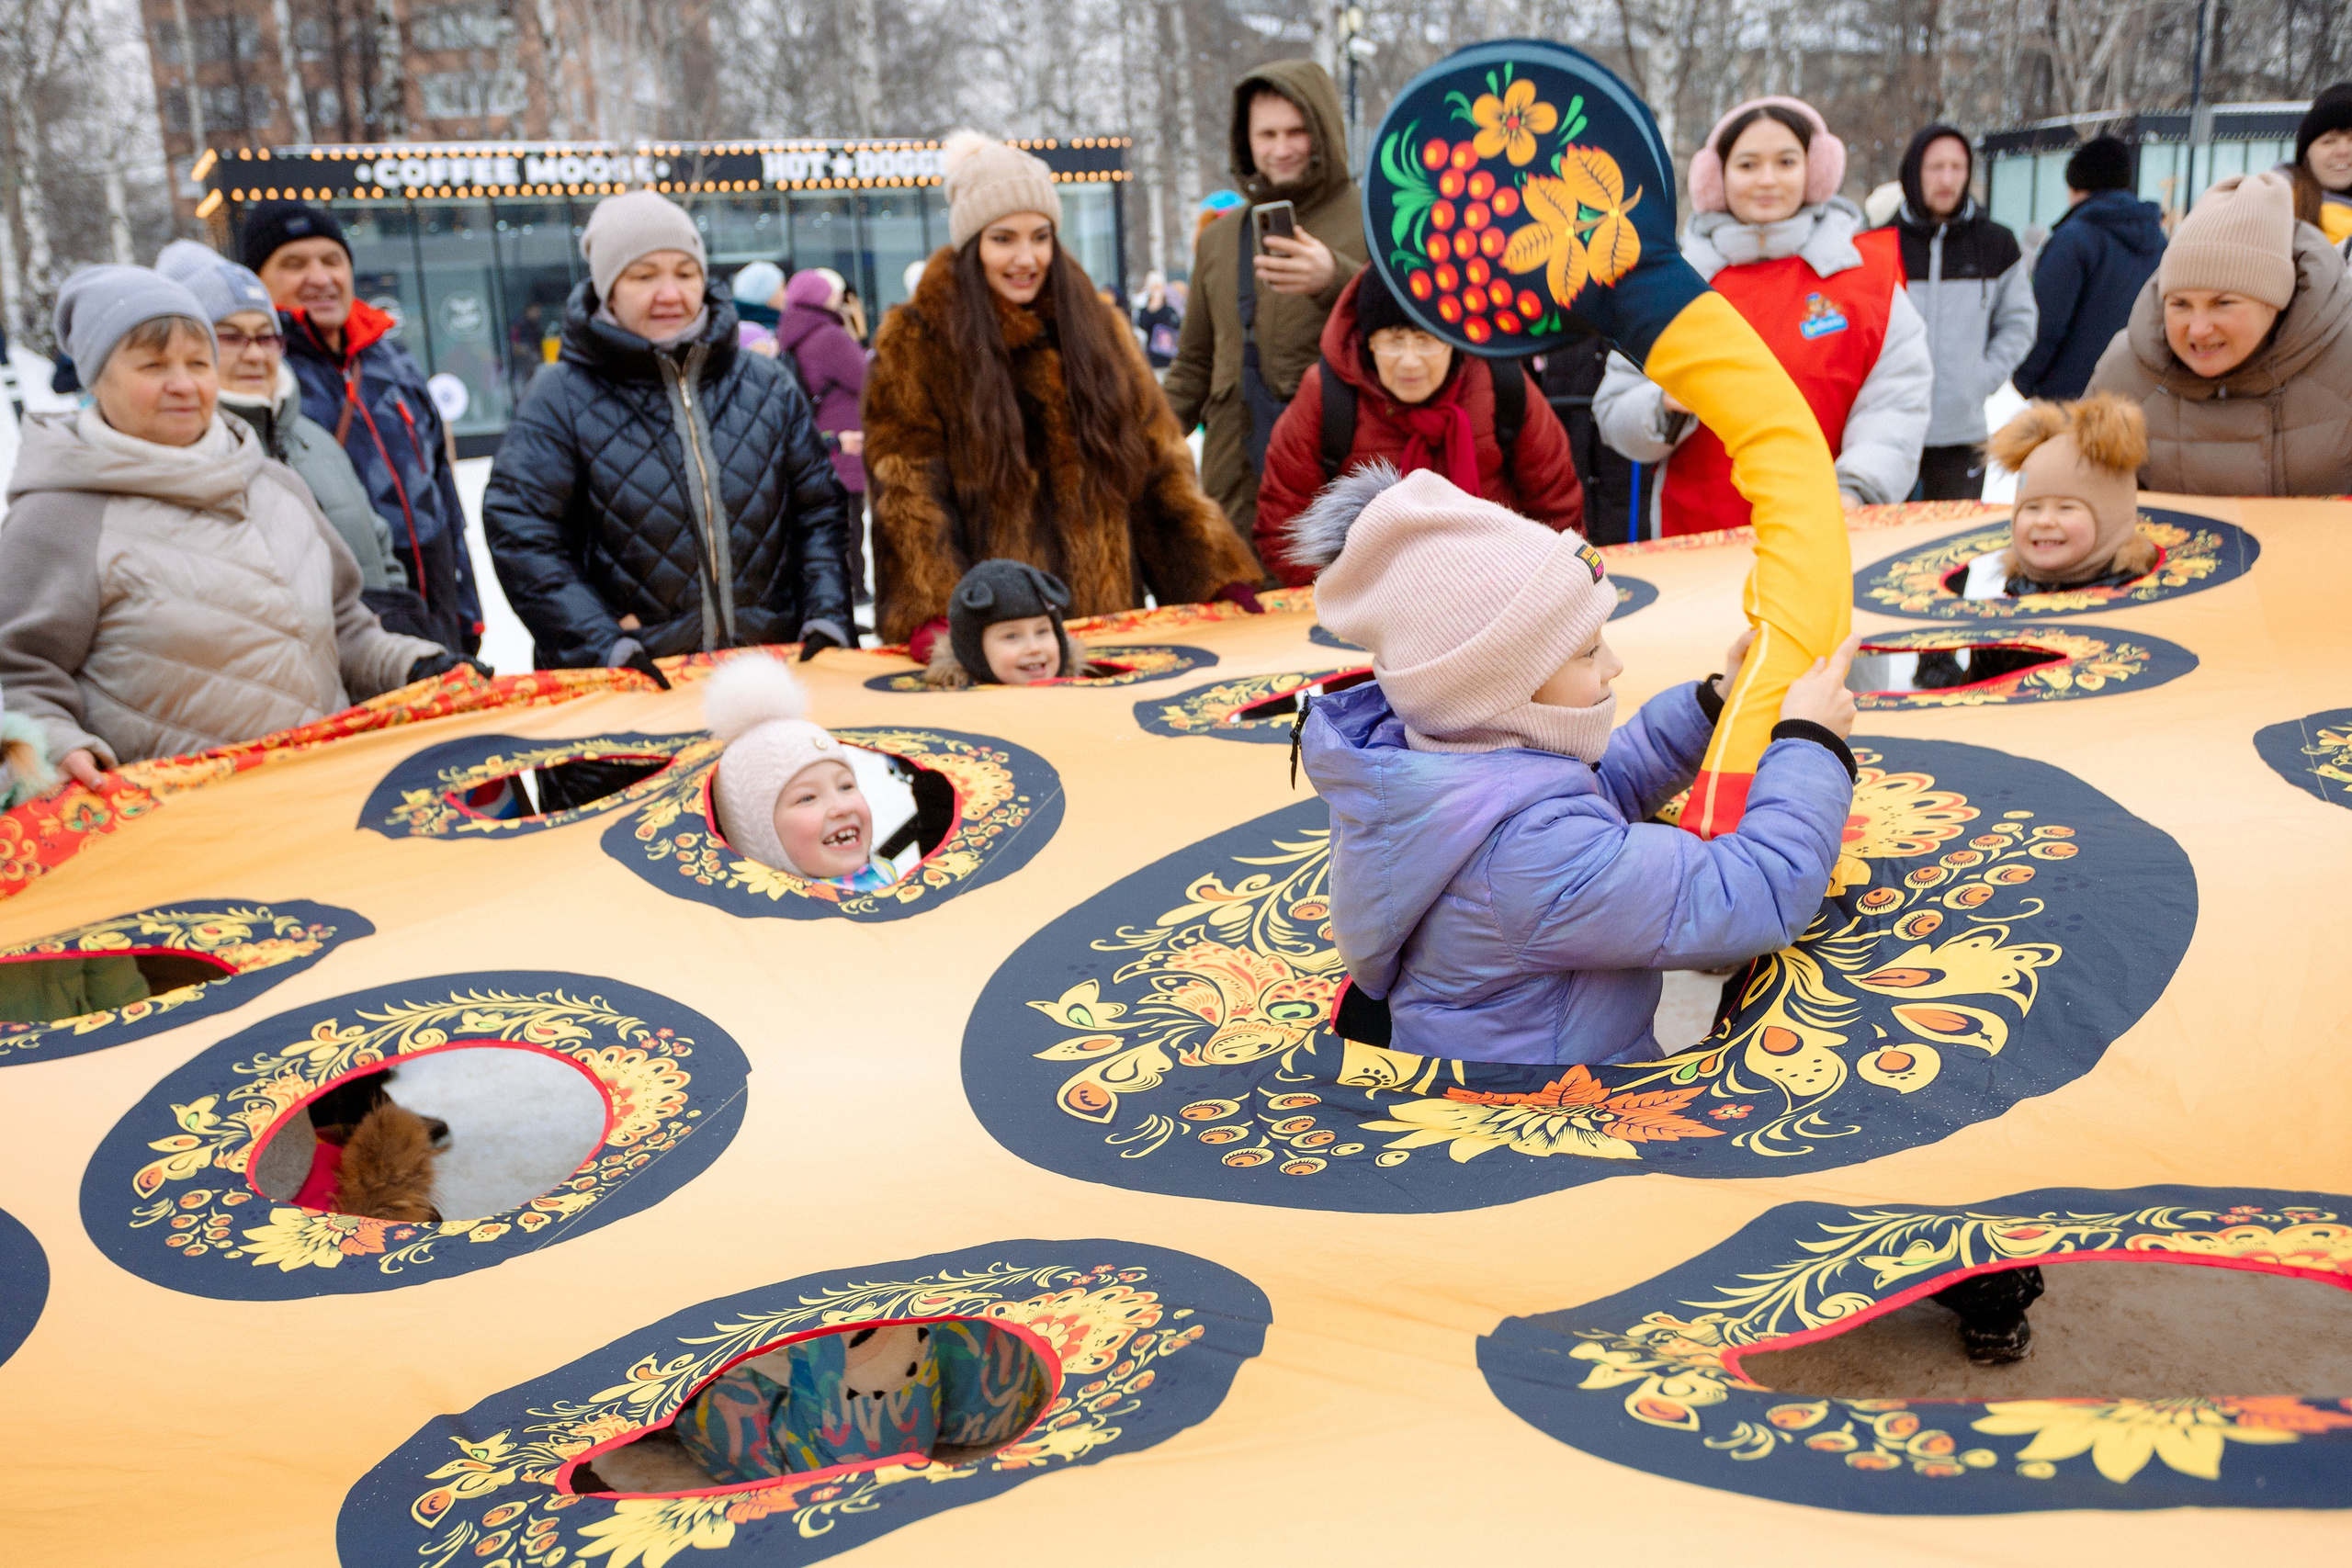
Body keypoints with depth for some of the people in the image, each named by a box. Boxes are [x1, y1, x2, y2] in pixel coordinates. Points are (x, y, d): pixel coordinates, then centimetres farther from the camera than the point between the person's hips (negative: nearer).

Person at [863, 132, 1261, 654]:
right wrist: (930, 617, -23)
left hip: (1110, 620, 3)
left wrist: (1222, 577, 1)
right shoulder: (914, 345, 0)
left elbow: (1161, 465, 10)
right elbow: (908, 492, -9)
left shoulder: (1099, 330, 12)